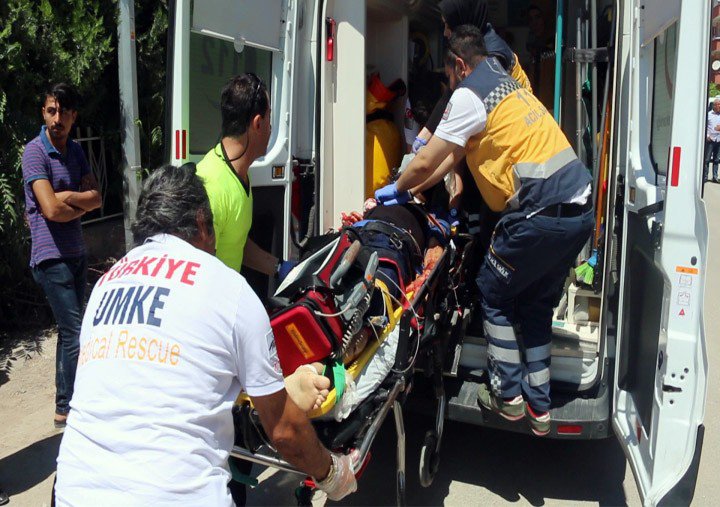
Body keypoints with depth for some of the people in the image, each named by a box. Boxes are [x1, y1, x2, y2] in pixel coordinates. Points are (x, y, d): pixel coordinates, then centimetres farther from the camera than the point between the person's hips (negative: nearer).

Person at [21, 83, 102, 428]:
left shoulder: (74, 150, 10)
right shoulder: (35, 151, -13)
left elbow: (96, 198, 3)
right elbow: (51, 209, -22)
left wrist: (67, 197, -13)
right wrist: (81, 203, -5)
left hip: (76, 254, 8)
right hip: (52, 257, -8)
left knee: (69, 331, 15)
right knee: (75, 334, -6)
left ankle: (68, 399, 26)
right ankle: (66, 409, 7)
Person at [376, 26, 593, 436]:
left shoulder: (469, 95, -5)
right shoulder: (509, 85, 23)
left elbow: (425, 163, -3)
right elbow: (455, 154, 27)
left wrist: (398, 189, 18)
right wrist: (413, 190, 30)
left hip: (543, 215, -9)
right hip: (581, 211, 9)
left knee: (494, 294, 12)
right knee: (536, 306, 19)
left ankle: (508, 395, 19)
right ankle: (539, 407, 25)